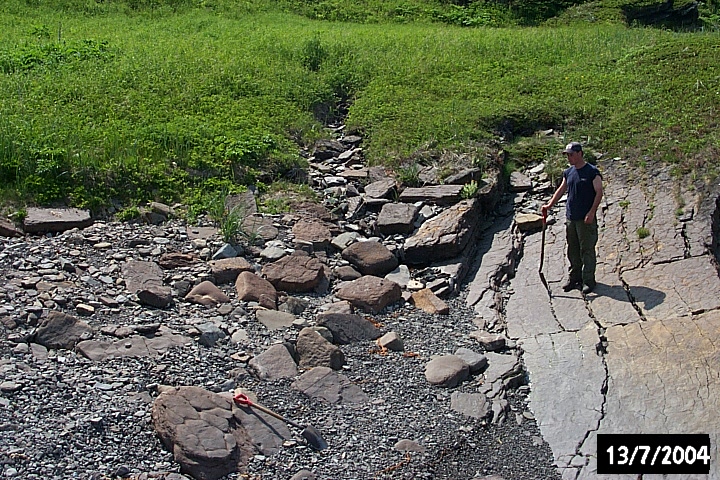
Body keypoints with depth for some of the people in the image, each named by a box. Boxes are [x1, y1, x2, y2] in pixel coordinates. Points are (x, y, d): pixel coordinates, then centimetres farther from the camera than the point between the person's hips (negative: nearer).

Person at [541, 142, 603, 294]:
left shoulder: (592, 172, -8)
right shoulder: (568, 172, 11)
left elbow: (599, 192, -10)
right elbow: (561, 190, 19)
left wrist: (591, 212, -16)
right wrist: (550, 205, 9)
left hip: (586, 219, -7)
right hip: (570, 218, 7)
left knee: (587, 250, -1)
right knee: (573, 250, 13)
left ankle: (588, 280, 6)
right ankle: (575, 277, 23)